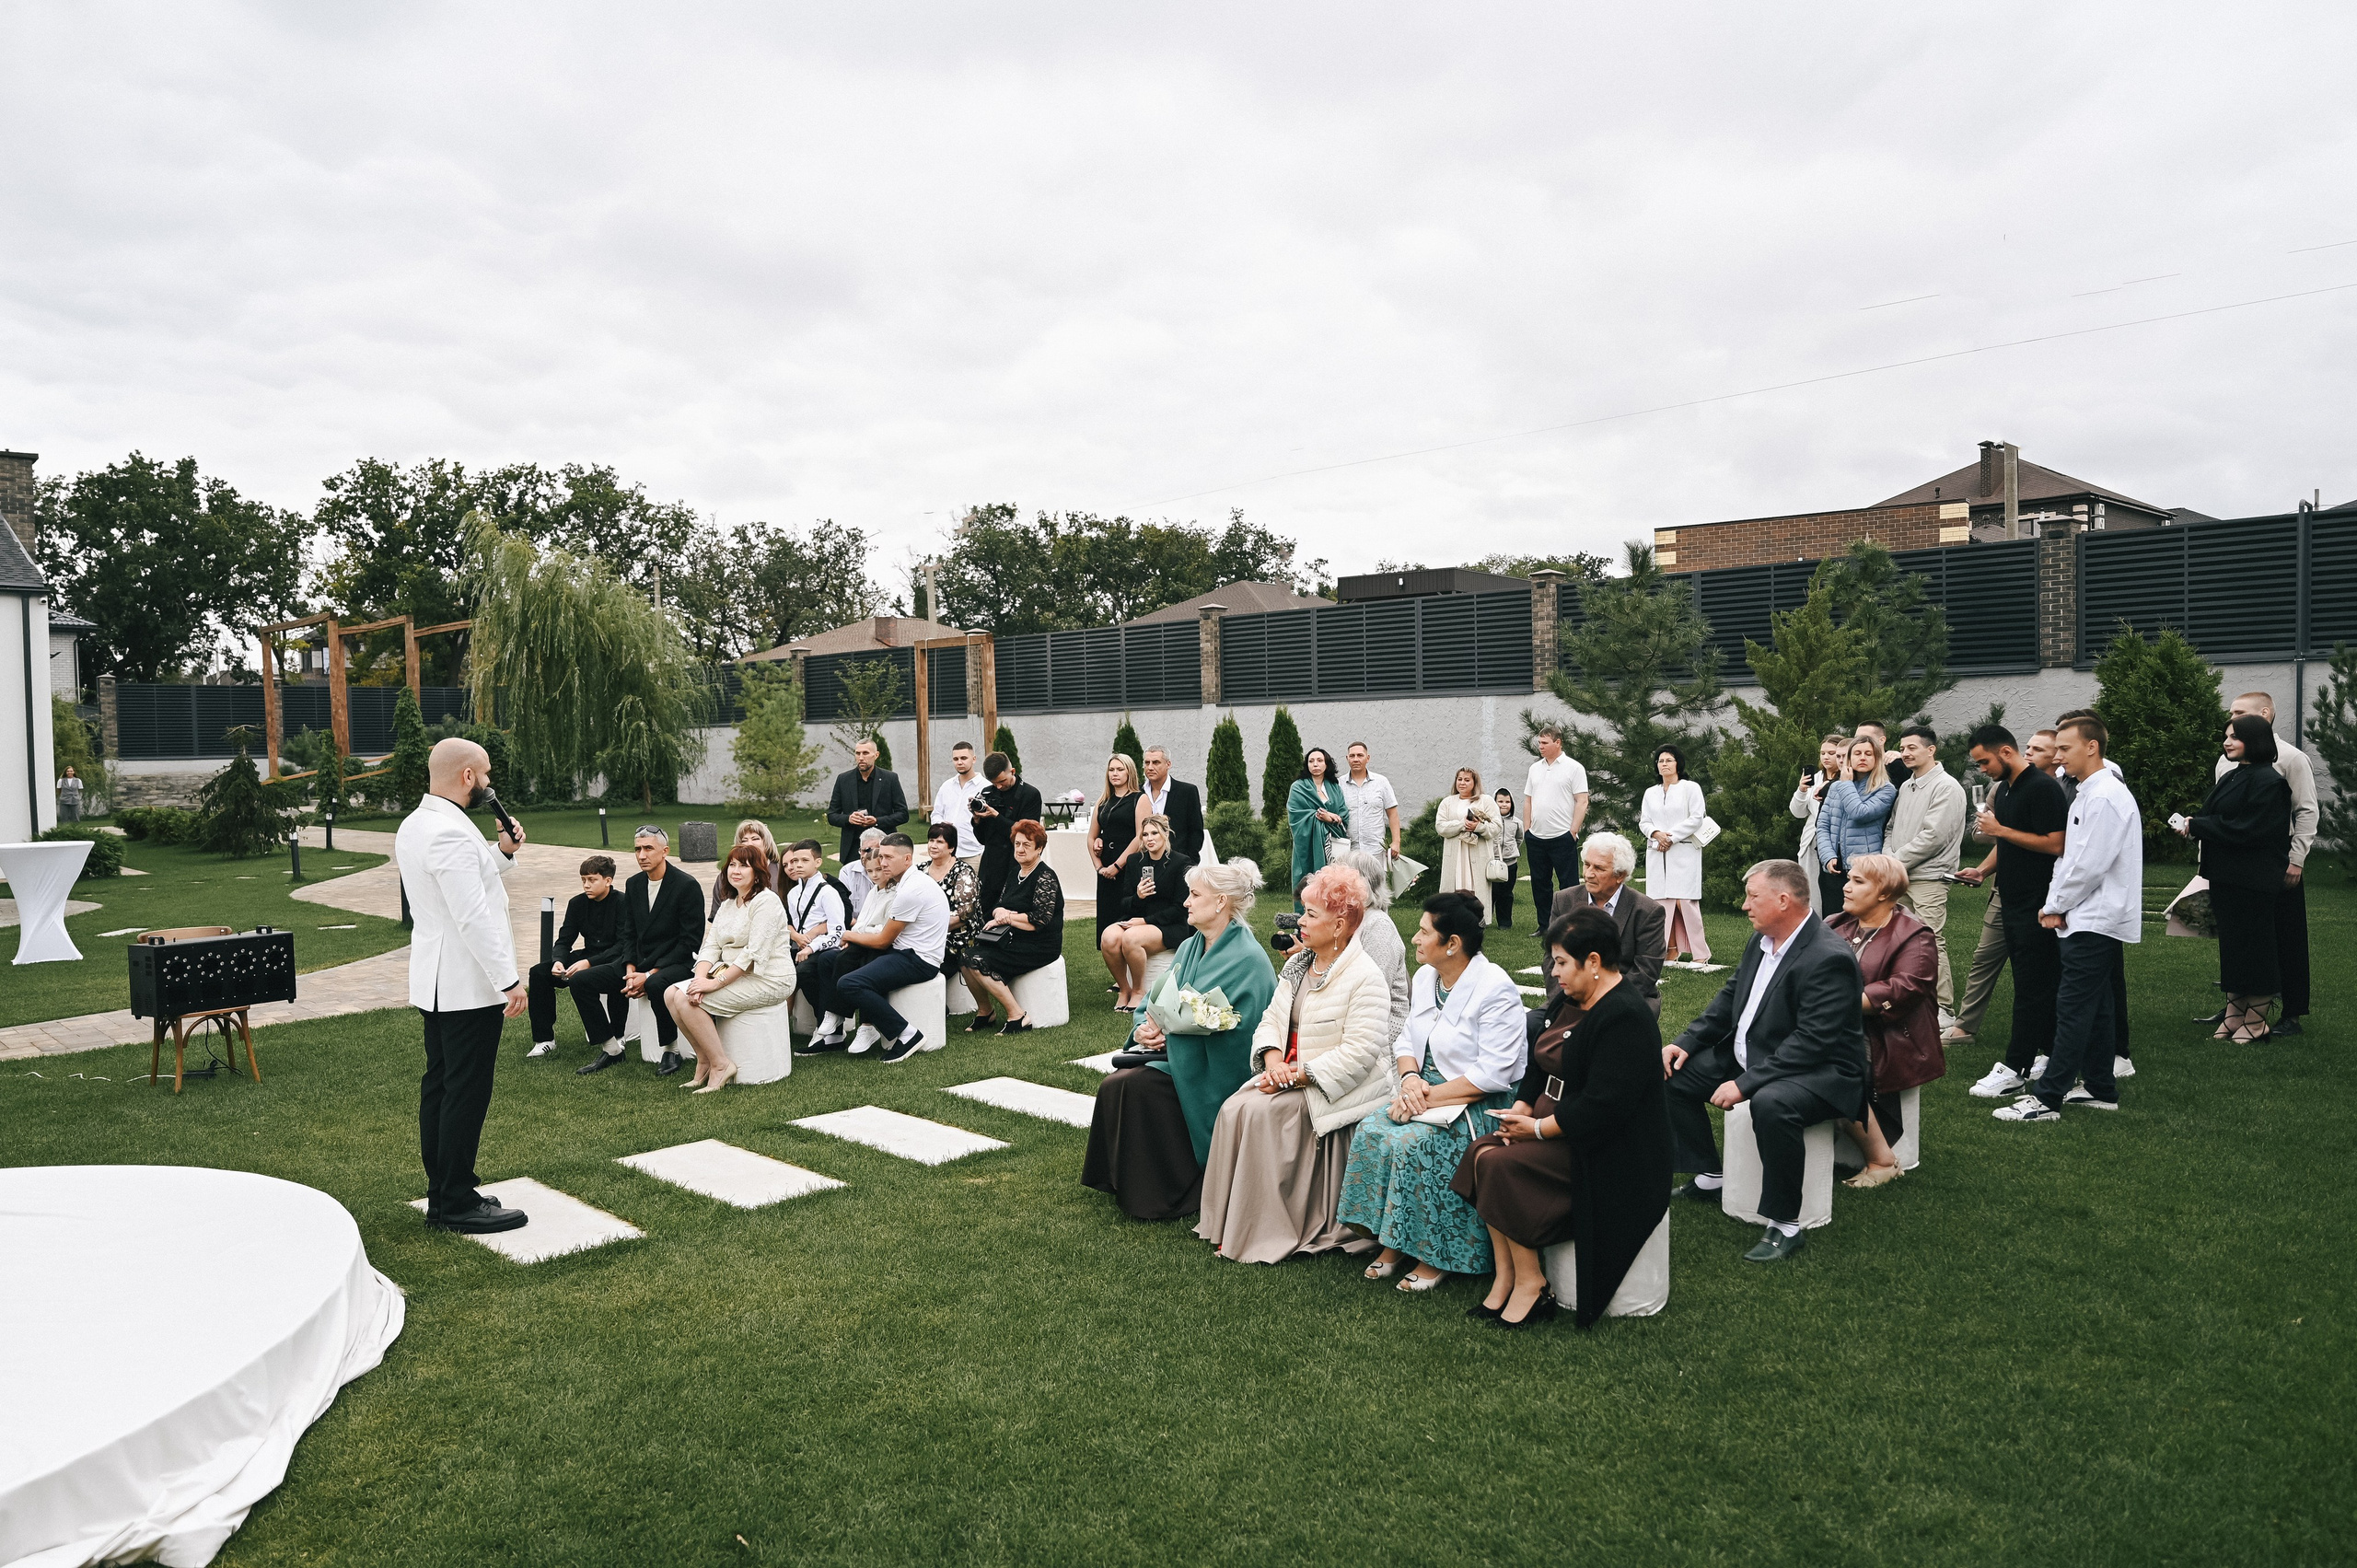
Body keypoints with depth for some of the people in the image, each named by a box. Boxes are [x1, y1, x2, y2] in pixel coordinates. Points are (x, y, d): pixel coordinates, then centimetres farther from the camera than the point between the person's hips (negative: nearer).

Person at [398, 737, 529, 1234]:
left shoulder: (415, 825, 11)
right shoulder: (450, 834, -22)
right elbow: (473, 917, -26)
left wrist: (503, 853, 8)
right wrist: (509, 980, -22)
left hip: (436, 983, 11)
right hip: (469, 985, -11)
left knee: (439, 1085, 15)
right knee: (467, 1093, -3)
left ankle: (442, 1194, 24)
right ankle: (457, 1204, 4)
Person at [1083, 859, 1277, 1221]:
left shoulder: (1248, 960, -13)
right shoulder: (1189, 948, 12)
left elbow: (1234, 1031, -21)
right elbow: (1154, 1004, 13)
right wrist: (1143, 1028, -9)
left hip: (1214, 1075, -8)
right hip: (1175, 1055, 8)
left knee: (1133, 1084, -24)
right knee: (1114, 1084, -16)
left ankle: (1161, 1197, -10)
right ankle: (1125, 1183, -3)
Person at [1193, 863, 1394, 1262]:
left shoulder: (1365, 978, -13)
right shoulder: (1297, 965, 13)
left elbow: (1359, 1053, -20)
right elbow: (1271, 1019, 12)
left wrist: (1299, 1076, -21)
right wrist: (1274, 1060, -9)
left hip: (1333, 1087, -7)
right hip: (1289, 1074, 7)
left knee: (1260, 1113, -25)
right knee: (1234, 1109, -17)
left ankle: (1263, 1235, -14)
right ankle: (1232, 1225, -8)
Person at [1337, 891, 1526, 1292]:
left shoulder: (1495, 989, -18)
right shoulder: (1426, 977, 7)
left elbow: (1493, 1075, -22)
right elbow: (1407, 1039, 12)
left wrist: (1429, 1097, -22)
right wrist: (1409, 1079, -10)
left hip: (1479, 1104, -7)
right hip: (1425, 1090, 7)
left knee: (1411, 1145, -28)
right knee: (1370, 1131, -16)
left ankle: (1435, 1254, -10)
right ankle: (1393, 1241, -3)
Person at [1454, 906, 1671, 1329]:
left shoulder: (1625, 1018, -21)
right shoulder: (1570, 1001, 10)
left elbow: (1601, 1107, -26)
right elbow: (1540, 1066, 16)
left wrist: (1539, 1129, -18)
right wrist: (1521, 1109, -2)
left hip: (1604, 1148, -9)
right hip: (1554, 1126, 9)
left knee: (1503, 1166, -23)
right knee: (1482, 1151, -10)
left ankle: (1529, 1284, -9)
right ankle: (1505, 1278, -6)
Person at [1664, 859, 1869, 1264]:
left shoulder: (1829, 958, -24)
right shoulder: (1762, 941, 4)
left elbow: (1811, 1043, -29)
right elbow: (1730, 998, 14)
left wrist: (1745, 1083, -31)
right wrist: (1685, 1042, 1)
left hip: (1820, 1073, -10)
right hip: (1750, 1056, 10)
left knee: (1771, 1104, -39)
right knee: (1676, 1074, 8)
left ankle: (1785, 1225, -23)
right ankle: (1709, 1179, 20)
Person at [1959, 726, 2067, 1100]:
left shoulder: (2043, 787, -14)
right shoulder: (2004, 788, 15)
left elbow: (2054, 844, -20)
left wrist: (2001, 830, -17)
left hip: (2037, 903, -9)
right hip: (2014, 898, 9)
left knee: (2031, 986, -5)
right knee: (2045, 982, 14)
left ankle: (2014, 1070, -5)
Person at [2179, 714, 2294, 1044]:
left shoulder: (2268, 781, -14)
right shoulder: (2231, 777, 12)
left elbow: (2247, 829, -20)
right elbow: (2210, 815, 12)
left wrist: (2197, 825, -17)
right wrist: (2189, 823, -8)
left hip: (2253, 880, -8)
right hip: (2225, 876, 8)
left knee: (2253, 945, 1)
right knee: (2230, 943, 12)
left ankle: (2256, 1020, 10)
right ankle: (2234, 1014, 21)